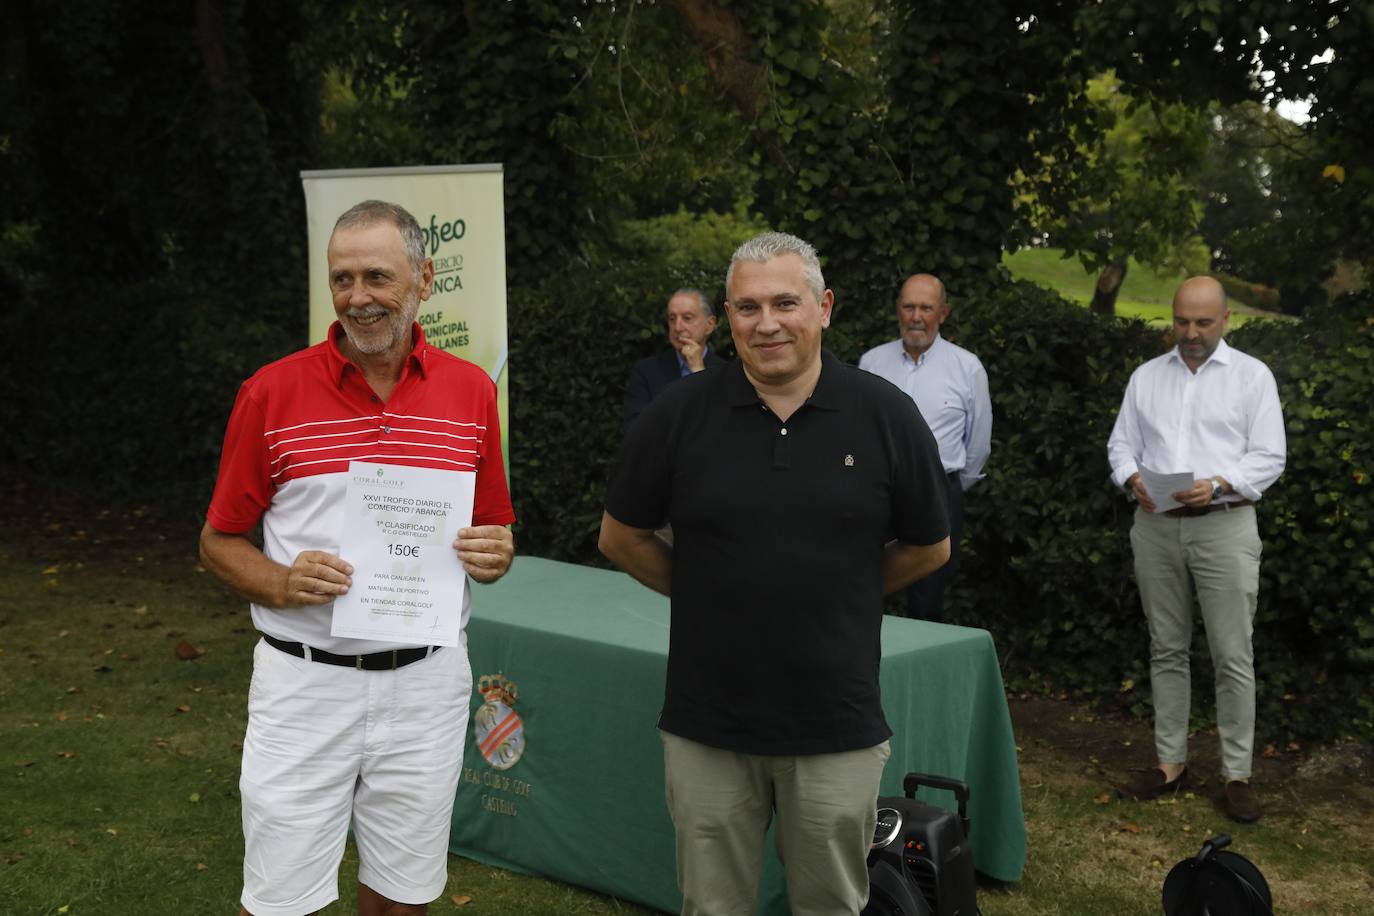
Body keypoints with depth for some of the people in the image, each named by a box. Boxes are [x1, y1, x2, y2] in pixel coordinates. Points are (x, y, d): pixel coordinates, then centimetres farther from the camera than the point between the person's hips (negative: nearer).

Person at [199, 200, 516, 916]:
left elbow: (494, 533, 12)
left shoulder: (471, 391, 3)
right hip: (304, 684, -2)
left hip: (427, 683, 2)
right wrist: (283, 584, -16)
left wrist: (494, 555, -11)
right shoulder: (272, 392, -4)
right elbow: (219, 541, 3)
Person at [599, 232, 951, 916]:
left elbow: (928, 548, 8)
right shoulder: (678, 414, -4)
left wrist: (833, 593, 6)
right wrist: (709, 593, 5)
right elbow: (622, 537, 7)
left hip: (837, 730, 0)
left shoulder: (886, 416, -4)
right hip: (706, 728, 0)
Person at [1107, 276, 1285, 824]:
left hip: (1224, 525, -3)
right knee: (1166, 650, 9)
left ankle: (1237, 773, 4)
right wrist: (1133, 479, -10)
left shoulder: (1252, 376, 3)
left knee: (1233, 656, -3)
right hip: (1155, 526, 3)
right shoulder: (1146, 377, 13)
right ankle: (1171, 763, 18)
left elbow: (1269, 457, -2)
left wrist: (1218, 484, -18)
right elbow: (1121, 444, 12)